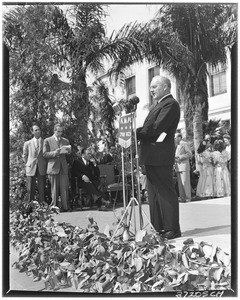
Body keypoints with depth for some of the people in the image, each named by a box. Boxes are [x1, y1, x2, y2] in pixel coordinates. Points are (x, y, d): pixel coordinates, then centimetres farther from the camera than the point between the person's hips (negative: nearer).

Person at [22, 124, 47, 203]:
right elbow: (24, 156, 16)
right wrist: (29, 164, 9)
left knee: (42, 189, 0)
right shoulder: (27, 143, 6)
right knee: (30, 189, 2)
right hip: (31, 169, 0)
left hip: (41, 169, 0)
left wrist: (44, 165, 5)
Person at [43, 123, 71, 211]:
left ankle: (65, 207, 3)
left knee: (64, 188, -1)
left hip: (63, 168, 3)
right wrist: (55, 153, -16)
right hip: (53, 167, -3)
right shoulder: (47, 141, 5)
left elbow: (69, 153, 18)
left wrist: (67, 151, -6)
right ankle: (53, 207, 6)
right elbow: (45, 154, -2)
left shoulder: (66, 141, 16)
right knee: (54, 189, 0)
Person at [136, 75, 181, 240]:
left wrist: (136, 133, -12)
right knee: (154, 193, 13)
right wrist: (136, 132, -2)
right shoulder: (156, 105, 22)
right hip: (151, 156, 10)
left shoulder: (170, 104, -9)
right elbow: (148, 128, 16)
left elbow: (156, 128, -19)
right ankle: (158, 228, 21)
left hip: (160, 156, -10)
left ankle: (172, 230, 3)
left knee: (166, 192, -4)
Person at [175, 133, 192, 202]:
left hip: (184, 166, -8)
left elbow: (189, 154, -9)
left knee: (185, 182, -8)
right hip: (178, 167, 8)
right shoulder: (177, 146, 24)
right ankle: (182, 198, 7)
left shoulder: (185, 144, -1)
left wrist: (180, 157, -15)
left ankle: (188, 198, -5)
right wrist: (175, 158, 10)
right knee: (180, 183, 5)